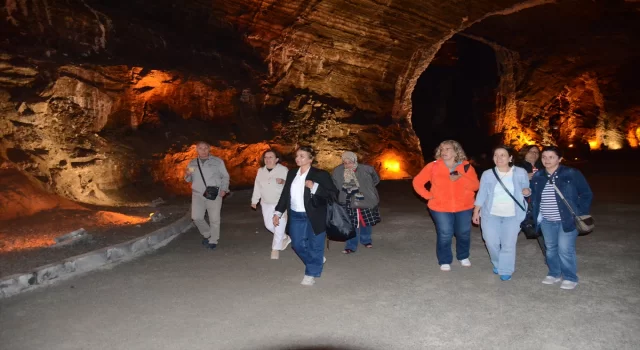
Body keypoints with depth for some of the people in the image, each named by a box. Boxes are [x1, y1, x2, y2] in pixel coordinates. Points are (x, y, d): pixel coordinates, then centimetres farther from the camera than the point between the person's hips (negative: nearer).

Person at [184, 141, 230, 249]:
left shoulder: (218, 161, 2)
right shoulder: (192, 163, 12)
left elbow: (225, 176, 5)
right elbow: (189, 179, 19)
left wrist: (224, 189, -9)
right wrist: (187, 175, -4)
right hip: (197, 195, 3)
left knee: (214, 219, -2)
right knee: (196, 217, -4)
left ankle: (213, 240, 13)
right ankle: (207, 234, 21)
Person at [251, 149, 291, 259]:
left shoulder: (283, 170, -12)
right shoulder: (261, 171, 4)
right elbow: (257, 186, 11)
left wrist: (283, 182, -35)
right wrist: (254, 200, 15)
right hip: (266, 204, 6)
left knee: (279, 226, -3)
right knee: (269, 225, 13)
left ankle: (275, 248, 12)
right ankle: (285, 238, 36)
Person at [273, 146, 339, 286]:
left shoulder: (320, 174, -11)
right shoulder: (291, 173, 6)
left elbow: (334, 194, -16)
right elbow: (285, 194, 11)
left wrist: (315, 187, -25)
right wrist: (278, 212, 6)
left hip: (314, 217, -5)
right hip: (295, 216, 6)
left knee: (314, 245, 7)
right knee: (298, 245, 13)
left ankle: (311, 274, 24)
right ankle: (318, 260, 38)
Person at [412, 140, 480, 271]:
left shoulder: (466, 166, -4)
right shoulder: (433, 166, -7)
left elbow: (476, 185, -9)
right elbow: (417, 182, -1)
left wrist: (460, 178, -24)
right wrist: (428, 195, -8)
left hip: (464, 207, 2)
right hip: (441, 208, -2)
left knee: (464, 234, 14)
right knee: (444, 236, -1)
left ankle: (463, 257, 39)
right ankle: (445, 261, 20)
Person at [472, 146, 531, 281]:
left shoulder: (520, 172, -4)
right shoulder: (487, 174, -2)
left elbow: (527, 189, 7)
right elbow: (481, 194, 3)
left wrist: (527, 191, -17)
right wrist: (476, 212, 3)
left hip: (512, 215, -1)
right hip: (490, 214, 1)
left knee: (508, 244, 0)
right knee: (491, 242, 2)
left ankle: (506, 271, 17)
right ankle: (497, 264, 29)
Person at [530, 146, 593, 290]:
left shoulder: (572, 174, -9)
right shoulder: (537, 176, 3)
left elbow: (586, 194, -4)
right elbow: (534, 197, 15)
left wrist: (580, 215, -9)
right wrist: (536, 215, 5)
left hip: (567, 220, -4)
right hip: (546, 221, 5)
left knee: (565, 249, -4)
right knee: (551, 248, 14)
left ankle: (570, 278, 14)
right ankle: (554, 273, 30)